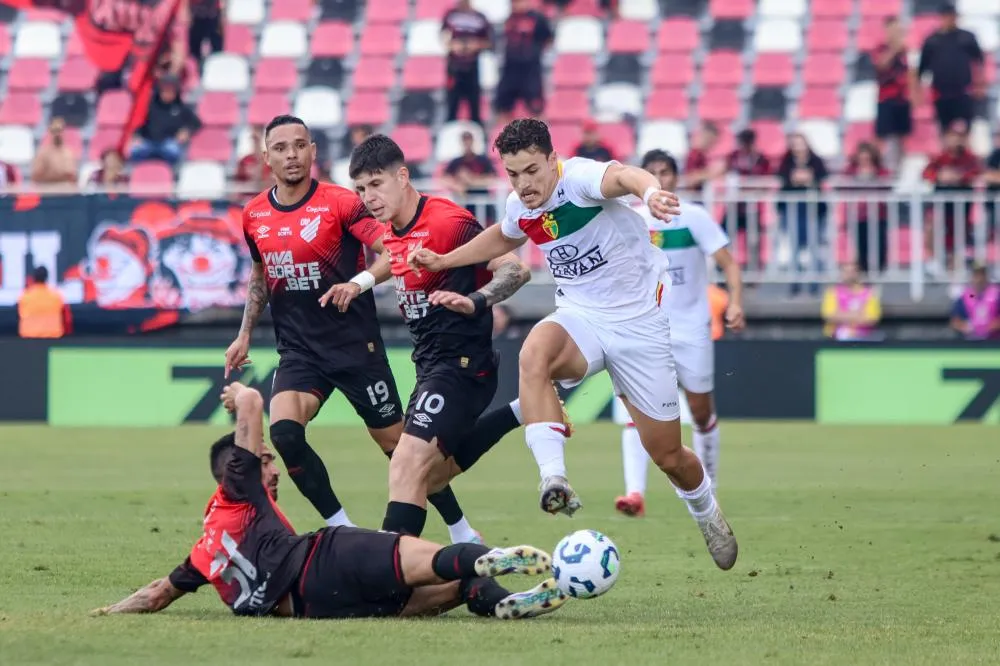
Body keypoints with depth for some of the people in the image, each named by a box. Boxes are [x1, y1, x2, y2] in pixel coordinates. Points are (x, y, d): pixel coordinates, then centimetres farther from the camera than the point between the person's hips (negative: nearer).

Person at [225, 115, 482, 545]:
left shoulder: (340, 203, -11)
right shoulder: (254, 216, 5)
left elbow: (389, 250, -22)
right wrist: (244, 335, 19)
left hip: (355, 344, -4)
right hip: (299, 351, 4)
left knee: (397, 442, 2)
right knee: (283, 431, -21)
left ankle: (462, 533, 19)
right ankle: (342, 529, -7)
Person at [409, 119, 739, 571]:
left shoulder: (579, 178, -22)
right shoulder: (520, 208, -1)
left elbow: (621, 175, -48)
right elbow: (503, 237, 26)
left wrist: (650, 191, -71)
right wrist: (443, 261, 17)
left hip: (640, 324, -4)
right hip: (580, 318, 4)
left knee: (667, 456, 5)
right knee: (533, 354, -35)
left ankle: (707, 513, 40)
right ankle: (553, 479, -42)